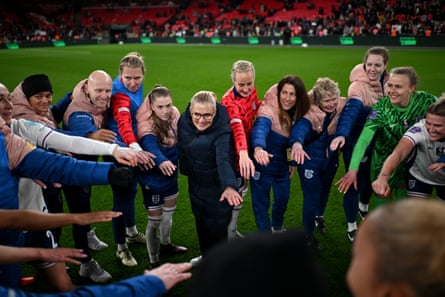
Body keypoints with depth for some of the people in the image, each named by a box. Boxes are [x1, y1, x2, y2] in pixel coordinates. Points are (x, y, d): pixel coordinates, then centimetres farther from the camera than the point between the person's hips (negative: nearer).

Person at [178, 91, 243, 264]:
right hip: (196, 185, 6)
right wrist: (185, 170, 9)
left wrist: (229, 186, -58)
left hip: (218, 187, -5)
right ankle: (206, 256, 47)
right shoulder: (184, 121, -14)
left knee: (217, 228, 5)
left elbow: (224, 160, -44)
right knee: (201, 223, 23)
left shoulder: (222, 131, -29)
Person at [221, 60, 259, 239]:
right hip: (234, 152, -8)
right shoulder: (229, 101, -28)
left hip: (246, 148, 8)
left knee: (241, 189, 19)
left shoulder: (252, 90, -5)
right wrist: (243, 153, -60)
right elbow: (237, 128, -45)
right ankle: (228, 234, 16)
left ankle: (232, 231, 36)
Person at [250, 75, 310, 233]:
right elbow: (259, 129, -47)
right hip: (263, 167, -7)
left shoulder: (296, 113, -6)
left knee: (283, 199, 24)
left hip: (283, 167, 7)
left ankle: (277, 228, 53)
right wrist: (258, 149, -66)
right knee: (261, 203, 7)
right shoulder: (268, 110, -27)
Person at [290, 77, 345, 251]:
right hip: (310, 160, -5)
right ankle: (309, 235, 22)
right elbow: (300, 127, -50)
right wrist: (297, 144, -71)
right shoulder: (310, 113, -33)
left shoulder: (341, 107, -15)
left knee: (325, 190, 27)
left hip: (331, 159, 6)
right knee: (311, 198, -1)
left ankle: (319, 216, 58)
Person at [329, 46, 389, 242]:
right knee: (355, 182, 0)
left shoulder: (385, 82, -2)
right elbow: (350, 111, -41)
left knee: (371, 178, 23)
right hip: (356, 142, -7)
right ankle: (351, 228, 19)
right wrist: (341, 134, -57)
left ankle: (363, 207, 54)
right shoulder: (359, 86, -24)